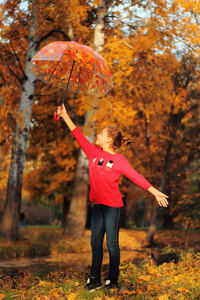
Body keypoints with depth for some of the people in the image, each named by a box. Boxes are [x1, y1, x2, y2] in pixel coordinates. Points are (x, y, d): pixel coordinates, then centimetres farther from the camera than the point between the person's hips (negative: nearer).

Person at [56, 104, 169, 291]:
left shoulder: (119, 160, -7)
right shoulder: (94, 153, 7)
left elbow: (135, 176, -10)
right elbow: (78, 135, 11)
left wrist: (154, 192, -16)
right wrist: (65, 116, 13)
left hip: (113, 206, -6)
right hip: (98, 205, 6)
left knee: (112, 243, 2)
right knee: (95, 242, 9)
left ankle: (113, 280, 13)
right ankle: (94, 279, 17)